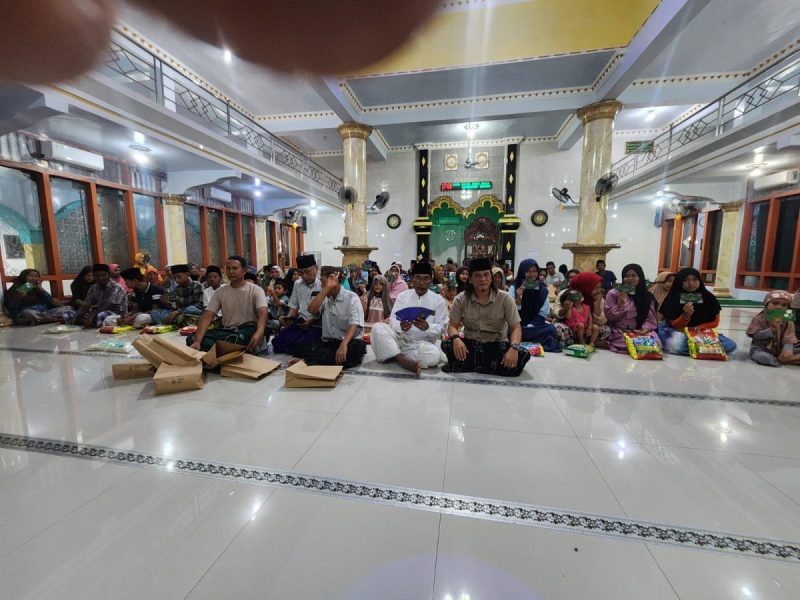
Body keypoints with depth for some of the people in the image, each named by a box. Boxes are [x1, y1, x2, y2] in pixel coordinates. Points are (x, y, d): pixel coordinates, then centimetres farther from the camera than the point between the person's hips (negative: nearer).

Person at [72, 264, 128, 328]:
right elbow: (87, 305, 0)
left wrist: (92, 315, -31)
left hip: (118, 314, -7)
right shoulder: (93, 288, 7)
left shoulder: (116, 287, -14)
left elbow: (108, 306, -22)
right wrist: (77, 316, -17)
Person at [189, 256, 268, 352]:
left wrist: (259, 333, -44)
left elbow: (262, 313, -21)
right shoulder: (220, 292, 7)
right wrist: (197, 341, -19)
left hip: (249, 330, -4)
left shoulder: (255, 290, -5)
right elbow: (207, 316, -2)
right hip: (227, 331, 5)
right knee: (192, 339, -16)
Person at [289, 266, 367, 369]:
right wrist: (327, 288, -14)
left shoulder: (352, 297, -6)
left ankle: (309, 361, -32)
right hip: (327, 342, 3)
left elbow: (354, 324, -19)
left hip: (348, 342, -3)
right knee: (301, 346, -18)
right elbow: (311, 310, -9)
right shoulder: (325, 297, 10)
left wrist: (344, 344, -37)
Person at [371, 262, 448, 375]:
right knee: (377, 327, -22)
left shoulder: (438, 300, 2)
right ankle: (403, 360, -29)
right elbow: (394, 319, -2)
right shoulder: (402, 296, 7)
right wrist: (400, 326, -27)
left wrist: (427, 327, -26)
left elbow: (441, 327, -3)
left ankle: (396, 356, -14)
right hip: (399, 339, 2)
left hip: (422, 344, -1)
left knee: (434, 355, -34)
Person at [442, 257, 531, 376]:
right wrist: (456, 339, -29)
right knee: (447, 345, -29)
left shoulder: (505, 298, -7)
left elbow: (516, 328, -8)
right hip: (470, 344, 0)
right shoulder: (461, 299, -3)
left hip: (497, 345, 0)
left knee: (522, 356, -29)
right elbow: (452, 325, -4)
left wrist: (514, 347, -30)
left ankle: (468, 365, -23)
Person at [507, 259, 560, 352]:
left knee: (550, 329, -27)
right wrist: (518, 299, -29)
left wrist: (529, 327, -12)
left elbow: (543, 314, 2)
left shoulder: (543, 290, 4)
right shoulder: (514, 288, -2)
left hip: (535, 326, 2)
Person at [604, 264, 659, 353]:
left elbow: (650, 319, 4)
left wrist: (644, 329, -16)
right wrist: (621, 303, -16)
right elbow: (609, 317, -5)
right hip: (619, 332, -4)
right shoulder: (614, 293, 0)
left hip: (639, 332, 4)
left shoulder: (648, 297, 10)